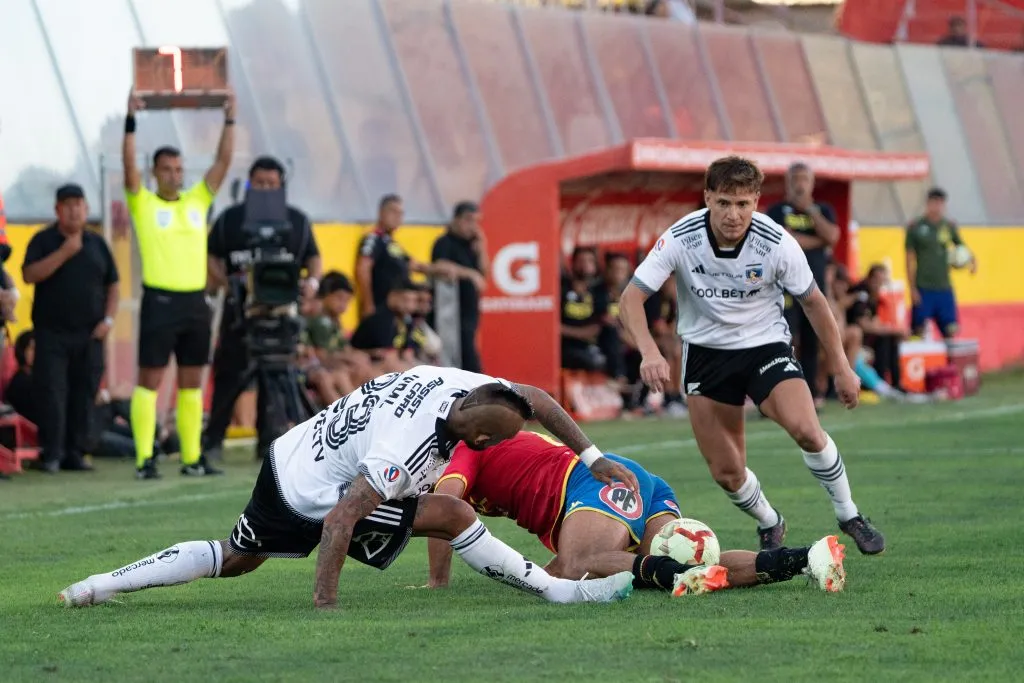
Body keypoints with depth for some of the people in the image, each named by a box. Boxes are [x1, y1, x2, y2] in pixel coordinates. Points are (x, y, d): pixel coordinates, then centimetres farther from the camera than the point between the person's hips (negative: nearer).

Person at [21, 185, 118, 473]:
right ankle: (51, 454, -5)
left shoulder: (96, 243, 12)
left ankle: (75, 453, 10)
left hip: (90, 333, 3)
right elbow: (29, 275, -13)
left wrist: (108, 319, 2)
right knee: (51, 393, -8)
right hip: (52, 332, -3)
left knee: (84, 394, 3)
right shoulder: (43, 241, 2)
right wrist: (64, 252, -19)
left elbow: (112, 284, 16)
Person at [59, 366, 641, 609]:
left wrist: (592, 457, 8)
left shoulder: (453, 381, -9)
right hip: (313, 499, -8)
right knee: (454, 515, -9)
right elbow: (340, 520, -31)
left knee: (234, 559, 24)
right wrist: (326, 599, -24)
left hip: (288, 459, 8)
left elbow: (534, 397, 6)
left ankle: (107, 583, 19)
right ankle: (559, 591, 0)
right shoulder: (408, 447, -32)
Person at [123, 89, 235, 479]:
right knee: (150, 380, -4)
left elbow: (223, 162, 8)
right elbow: (129, 165, -12)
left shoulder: (197, 200, 12)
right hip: (160, 301, -5)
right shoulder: (143, 204, 1)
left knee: (192, 382, 8)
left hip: (195, 301, 5)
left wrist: (229, 121, 0)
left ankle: (192, 458, 13)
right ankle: (145, 459, -5)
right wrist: (131, 122, -21)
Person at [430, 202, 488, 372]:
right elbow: (441, 266, -25)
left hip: (469, 311, 8)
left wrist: (482, 250, -2)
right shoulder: (445, 243, -7)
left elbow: (483, 272, 12)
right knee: (469, 358, -15)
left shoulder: (471, 244, 16)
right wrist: (470, 274, -30)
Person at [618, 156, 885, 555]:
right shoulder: (680, 239, -19)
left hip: (765, 343, -1)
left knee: (806, 430, -26)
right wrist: (649, 352, -35)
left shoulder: (777, 244, -18)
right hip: (705, 352, 1)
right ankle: (769, 526, 31)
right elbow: (631, 298, -17)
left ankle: (848, 515, -2)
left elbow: (813, 302, -3)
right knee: (726, 473, -1)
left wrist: (841, 368, 0)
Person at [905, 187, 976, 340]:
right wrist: (912, 288, -7)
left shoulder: (950, 227, 7)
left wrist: (972, 261, -12)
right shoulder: (915, 227, -2)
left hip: (944, 288, 3)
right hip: (923, 288, -3)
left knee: (951, 330, 3)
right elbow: (910, 259, -2)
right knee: (919, 330, -4)